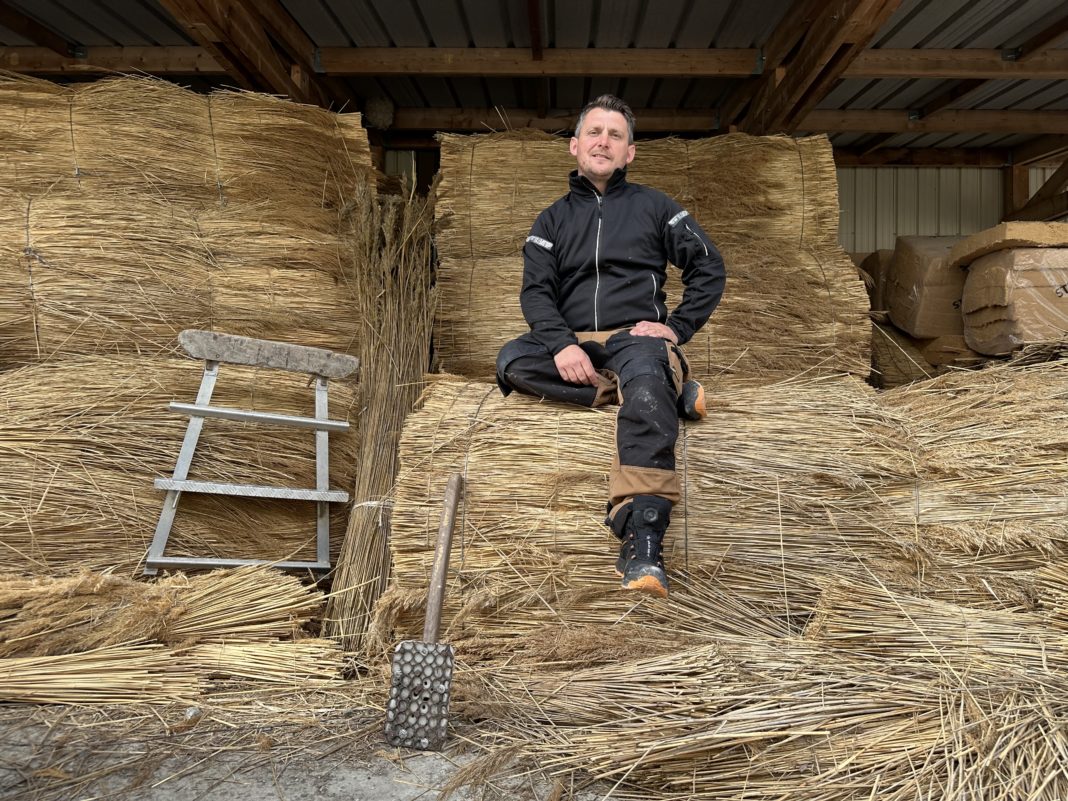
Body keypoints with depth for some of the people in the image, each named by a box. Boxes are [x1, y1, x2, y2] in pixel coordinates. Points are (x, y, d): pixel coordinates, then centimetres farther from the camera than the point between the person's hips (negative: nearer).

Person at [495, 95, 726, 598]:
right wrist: (561, 344, -16)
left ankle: (643, 549, -50)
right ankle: (669, 391, -24)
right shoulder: (553, 220, 19)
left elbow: (709, 268, 12)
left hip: (636, 337, -2)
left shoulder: (652, 206, 17)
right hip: (572, 344, 3)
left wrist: (677, 327, -4)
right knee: (513, 362, -29)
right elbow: (536, 291, 5)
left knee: (645, 376, -38)